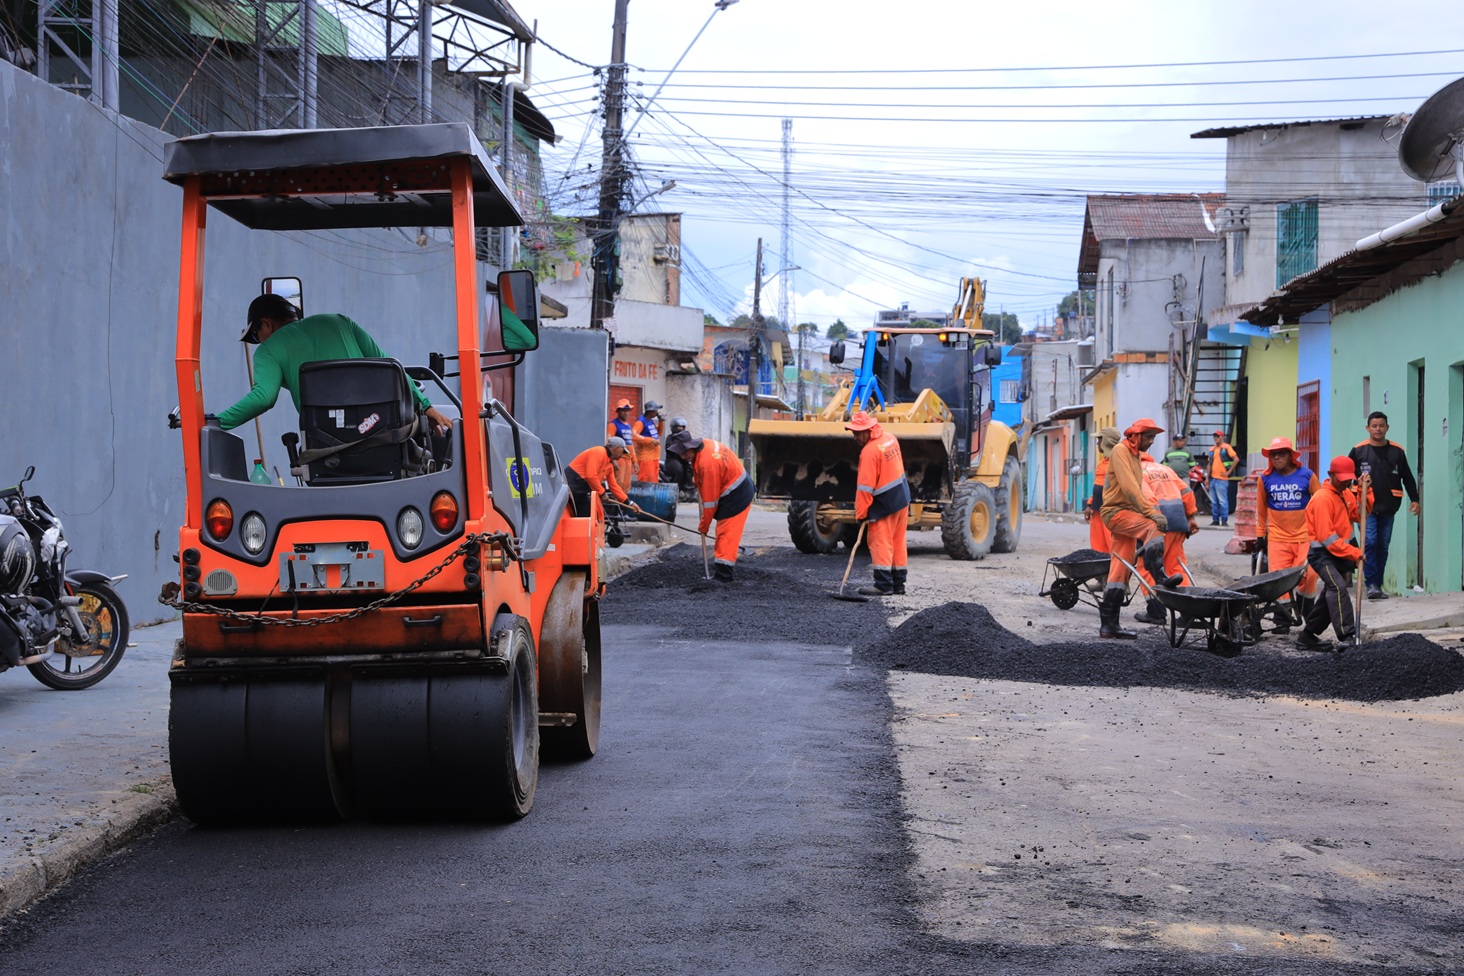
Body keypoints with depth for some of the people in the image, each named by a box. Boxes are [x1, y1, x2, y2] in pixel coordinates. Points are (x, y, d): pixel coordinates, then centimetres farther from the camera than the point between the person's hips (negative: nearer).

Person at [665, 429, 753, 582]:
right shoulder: (704, 443, -4)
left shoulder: (707, 463, -31)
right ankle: (723, 570, 20)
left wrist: (704, 526, -13)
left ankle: (724, 576, -12)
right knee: (725, 534, 14)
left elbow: (710, 499, -23)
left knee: (725, 534, -10)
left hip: (736, 495, -10)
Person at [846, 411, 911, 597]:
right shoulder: (890, 438, 4)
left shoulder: (869, 451, -22)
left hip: (883, 504, -9)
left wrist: (861, 512, -13)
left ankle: (883, 585, -4)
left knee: (880, 543, -2)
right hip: (902, 497, 9)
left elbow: (865, 487, -20)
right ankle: (898, 584, 17)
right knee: (898, 542, 12)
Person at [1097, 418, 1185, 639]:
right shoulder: (1120, 451, -9)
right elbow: (1129, 487, -21)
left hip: (1128, 513, 9)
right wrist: (1151, 512, -27)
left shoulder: (1135, 455, 21)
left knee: (1121, 570, 4)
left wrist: (1153, 509, 8)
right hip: (1115, 511, -9)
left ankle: (1108, 624, 3)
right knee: (1151, 527, -32)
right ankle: (1160, 578, -45)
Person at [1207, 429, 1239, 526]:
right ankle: (1215, 520, 14)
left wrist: (1229, 472, -11)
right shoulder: (1212, 449, 17)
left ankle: (1224, 521, -5)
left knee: (1222, 501, -7)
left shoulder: (1226, 447, -3)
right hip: (1213, 478, 7)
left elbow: (1236, 459, -10)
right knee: (1214, 501, 9)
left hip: (1222, 479, -7)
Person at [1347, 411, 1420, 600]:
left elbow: (1407, 477, 12)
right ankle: (1371, 584, -12)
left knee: (1383, 546, 5)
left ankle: (1377, 584, 11)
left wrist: (1414, 499, 4)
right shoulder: (1358, 450, 0)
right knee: (1369, 542, -15)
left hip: (1388, 507, 3)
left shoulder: (1397, 451, 7)